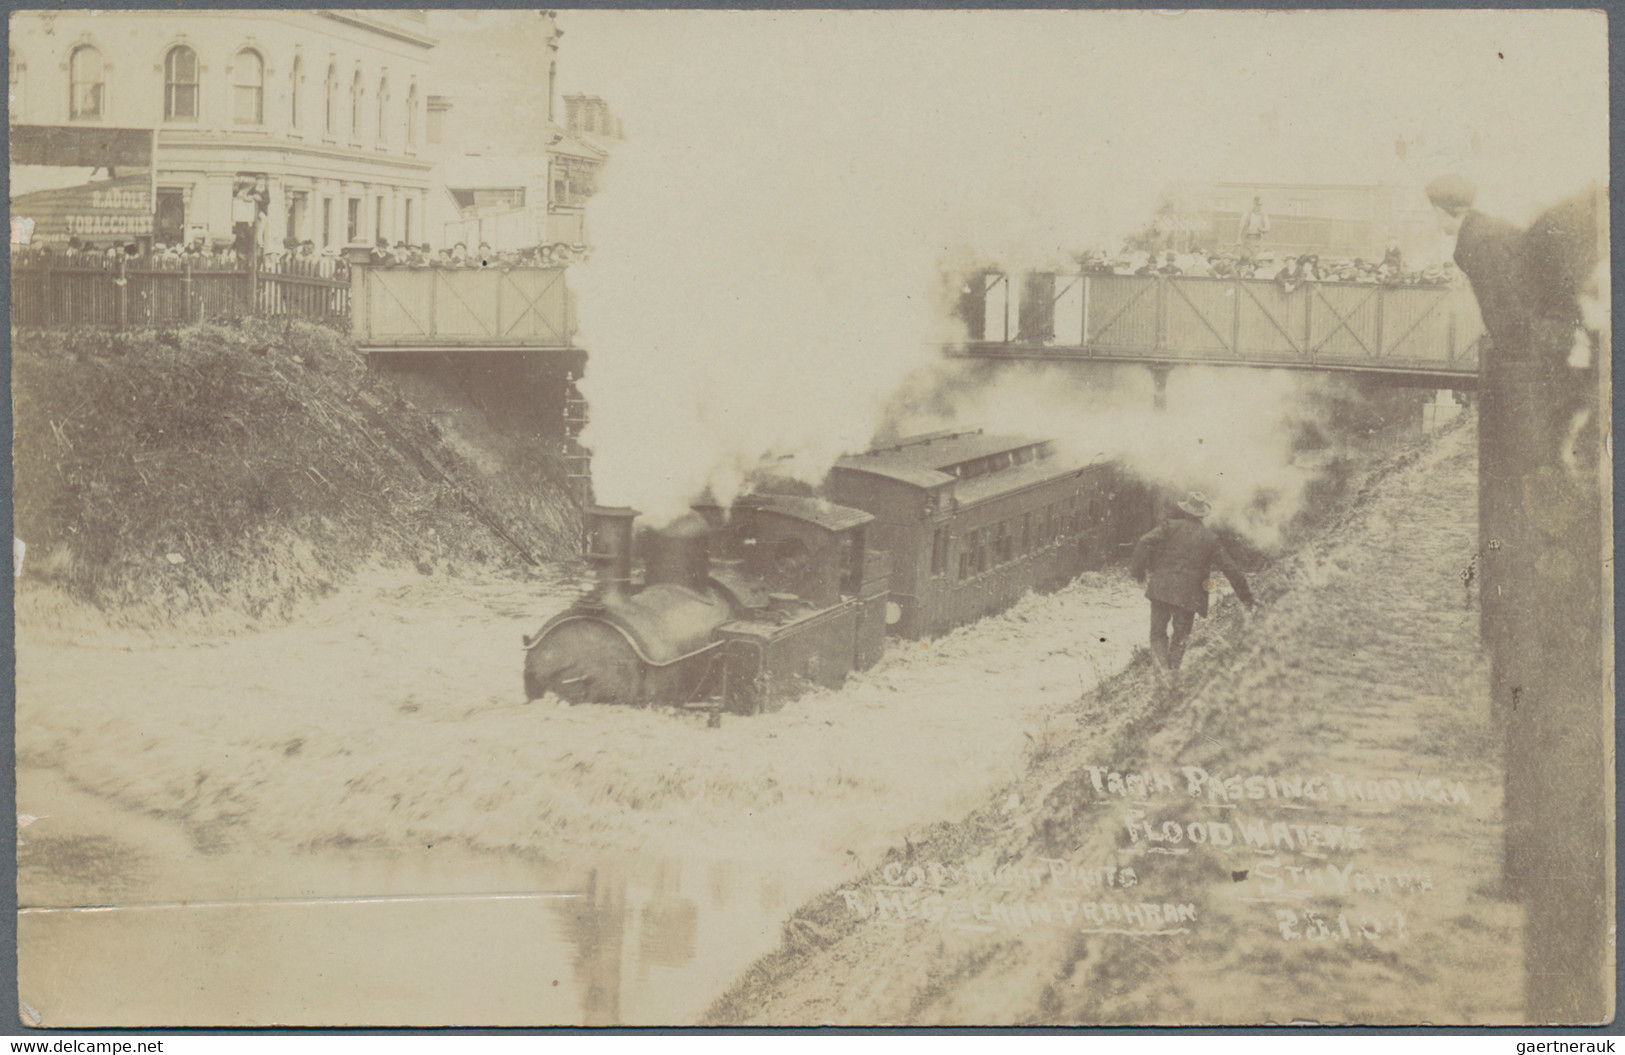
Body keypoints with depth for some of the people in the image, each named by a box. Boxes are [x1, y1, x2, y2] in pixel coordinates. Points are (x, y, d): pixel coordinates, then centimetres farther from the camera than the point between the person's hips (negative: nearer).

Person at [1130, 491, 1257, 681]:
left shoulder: (1171, 526, 2)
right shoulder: (1211, 538, 9)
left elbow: (1144, 543, -12)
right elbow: (1231, 569, 11)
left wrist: (1139, 571, -1)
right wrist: (1247, 597, 19)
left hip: (1162, 589, -1)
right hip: (1189, 594, 1)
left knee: (1158, 632, 8)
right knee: (1180, 638, 15)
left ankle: (1163, 667, -12)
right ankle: (1173, 668, 7)